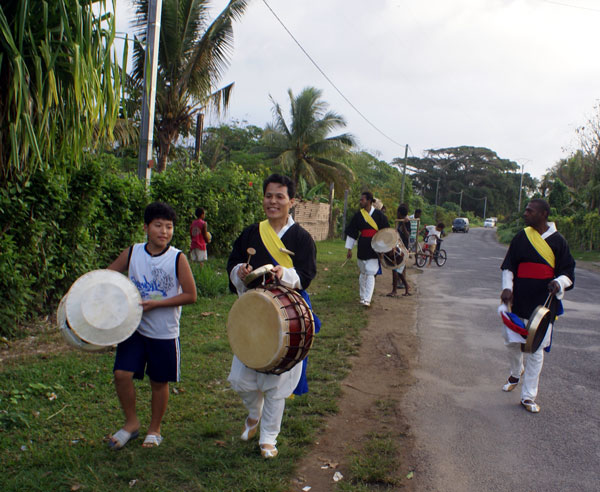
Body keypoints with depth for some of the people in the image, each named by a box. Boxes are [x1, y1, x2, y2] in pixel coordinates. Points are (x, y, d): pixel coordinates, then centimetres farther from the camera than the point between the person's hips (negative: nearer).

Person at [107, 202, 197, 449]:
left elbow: (190, 295, -11)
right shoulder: (131, 253, -2)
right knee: (122, 374, -6)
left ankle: (154, 430, 31)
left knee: (159, 382, 9)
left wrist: (156, 303, -18)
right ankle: (131, 423, 19)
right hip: (133, 326, 2)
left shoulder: (177, 258, -11)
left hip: (164, 332, -2)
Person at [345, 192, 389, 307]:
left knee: (370, 273, -8)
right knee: (363, 273, 13)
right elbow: (352, 233, 7)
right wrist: (349, 249, 6)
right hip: (362, 247, 3)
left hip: (374, 247, -3)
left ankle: (367, 299, -10)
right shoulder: (358, 215, 3)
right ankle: (362, 296, 26)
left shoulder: (378, 215, -3)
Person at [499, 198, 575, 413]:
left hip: (544, 304, -2)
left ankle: (528, 397, 10)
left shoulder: (558, 241, -2)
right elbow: (508, 266, 8)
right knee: (512, 342, 9)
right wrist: (507, 287, -8)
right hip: (518, 301, 2)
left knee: (537, 350, 1)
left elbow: (569, 272, 2)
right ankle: (516, 373, 42)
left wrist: (559, 283, -19)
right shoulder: (521, 237, 3)